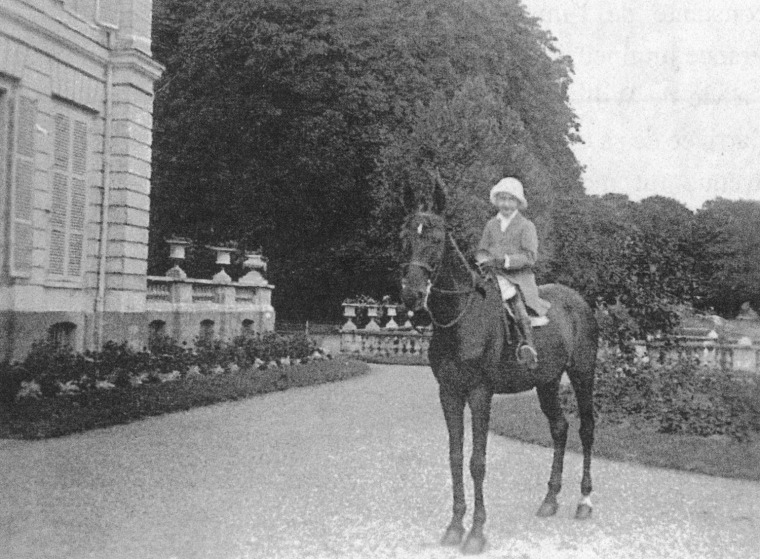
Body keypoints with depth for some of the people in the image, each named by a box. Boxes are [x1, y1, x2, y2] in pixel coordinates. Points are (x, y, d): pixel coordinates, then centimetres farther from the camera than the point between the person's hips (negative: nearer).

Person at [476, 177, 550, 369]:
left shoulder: (526, 226, 2)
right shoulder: (491, 225, 16)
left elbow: (530, 256, -7)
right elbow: (481, 250, 17)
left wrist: (506, 260, -19)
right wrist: (484, 259, -6)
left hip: (519, 276, -4)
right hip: (494, 275, 5)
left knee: (516, 301, -29)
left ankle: (528, 344, -24)